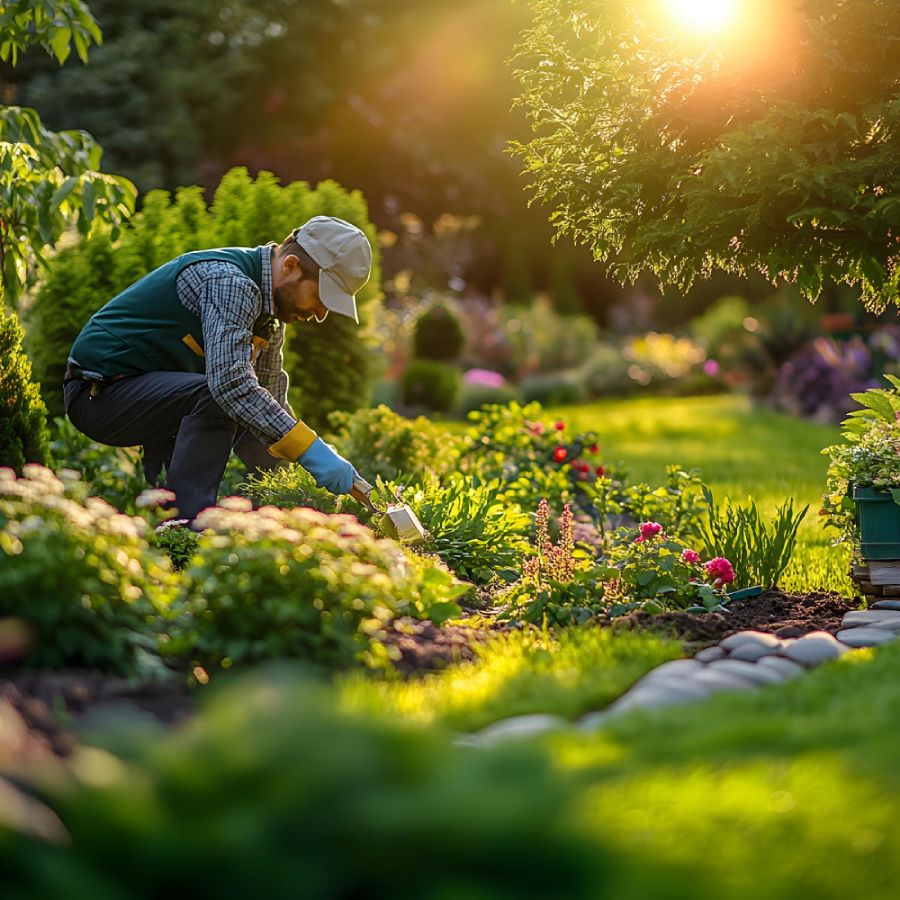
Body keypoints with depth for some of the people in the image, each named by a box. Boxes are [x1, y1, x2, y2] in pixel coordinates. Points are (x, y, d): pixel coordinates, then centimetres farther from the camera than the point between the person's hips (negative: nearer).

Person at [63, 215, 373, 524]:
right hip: (99, 391, -10)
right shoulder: (228, 281, -24)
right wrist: (310, 450, -38)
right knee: (217, 396, -31)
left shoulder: (268, 302, 7)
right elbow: (230, 382, -38)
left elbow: (272, 401, 13)